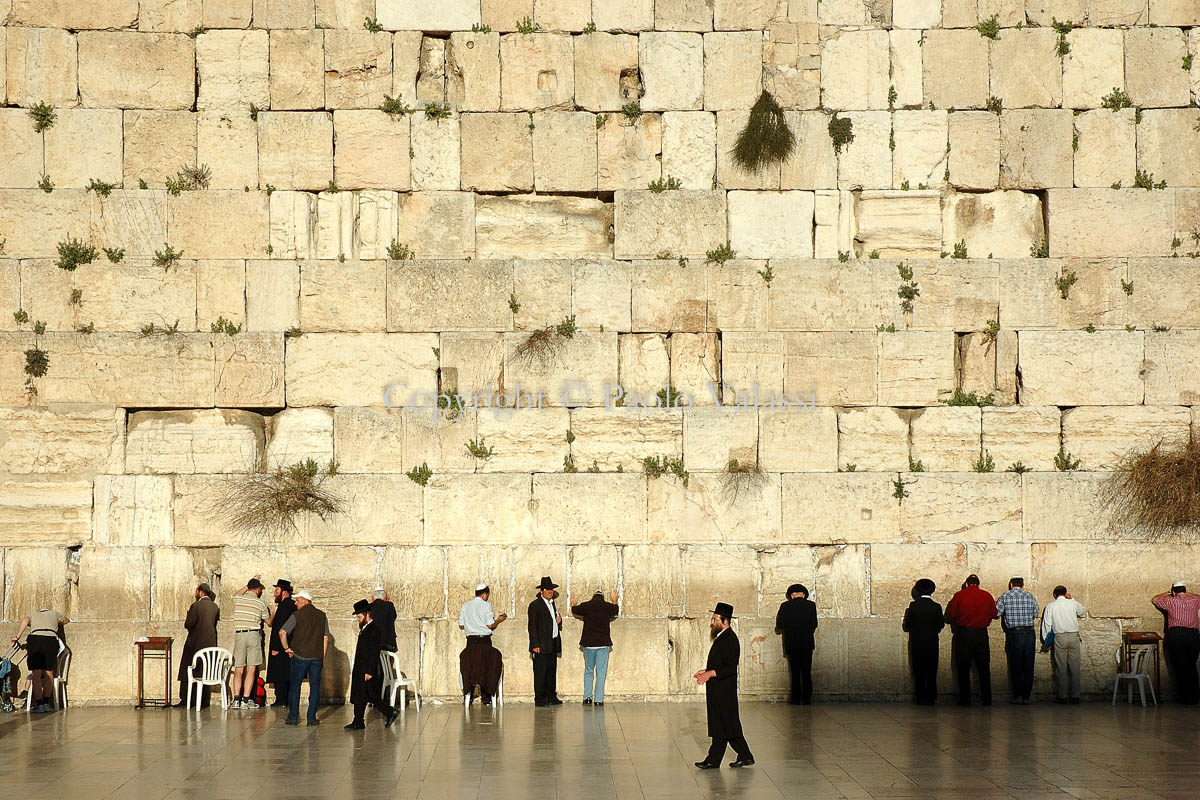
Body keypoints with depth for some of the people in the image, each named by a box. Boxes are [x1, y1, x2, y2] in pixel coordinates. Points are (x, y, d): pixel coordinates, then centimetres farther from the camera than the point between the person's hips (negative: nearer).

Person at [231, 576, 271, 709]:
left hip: (239, 635, 3)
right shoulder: (260, 603, 2)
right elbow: (269, 621, 15)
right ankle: (246, 700, -10)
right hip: (254, 634, -3)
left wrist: (248, 585, 40)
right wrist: (273, 612, 36)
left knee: (238, 669, 6)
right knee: (251, 669, -3)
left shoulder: (238, 599, 8)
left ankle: (236, 699, -4)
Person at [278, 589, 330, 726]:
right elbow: (326, 638, 6)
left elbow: (282, 632, -16)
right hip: (317, 657, 2)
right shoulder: (322, 616, 6)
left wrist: (286, 648, -3)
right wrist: (323, 656, 12)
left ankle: (293, 717, 9)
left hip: (300, 656, -2)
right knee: (315, 686, 7)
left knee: (295, 686, 9)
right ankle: (311, 718, 4)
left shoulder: (297, 615, -6)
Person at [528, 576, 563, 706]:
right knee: (540, 672, -6)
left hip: (553, 645, 8)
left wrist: (559, 621, 4)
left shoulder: (552, 604, 19)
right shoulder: (535, 605, -6)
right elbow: (532, 626, -10)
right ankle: (539, 699, -4)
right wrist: (535, 645, -16)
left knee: (552, 671, 10)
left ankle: (551, 697, 16)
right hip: (542, 646, -8)